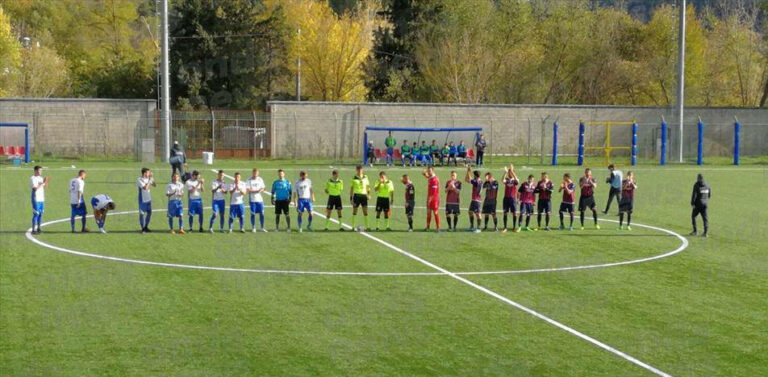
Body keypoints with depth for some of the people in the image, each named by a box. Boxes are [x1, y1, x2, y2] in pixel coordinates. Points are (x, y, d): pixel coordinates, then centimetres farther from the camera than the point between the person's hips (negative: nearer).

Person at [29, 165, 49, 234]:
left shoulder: (41, 178, 14)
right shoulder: (32, 178, -10)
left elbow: (44, 187, 19)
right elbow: (35, 188, -20)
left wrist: (46, 183, 1)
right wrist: (43, 183, -17)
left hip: (42, 198, 8)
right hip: (36, 199, -8)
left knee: (41, 213, 10)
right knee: (36, 214, -8)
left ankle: (39, 228, 18)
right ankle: (34, 230, -6)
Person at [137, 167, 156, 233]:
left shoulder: (148, 179, 4)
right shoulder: (139, 180, -16)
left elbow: (154, 185, 9)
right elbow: (145, 188, -26)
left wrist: (152, 178, -4)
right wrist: (150, 180, -21)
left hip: (148, 199, 7)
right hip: (142, 200, -7)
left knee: (149, 213, 11)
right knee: (142, 213, 1)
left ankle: (146, 227, 24)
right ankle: (143, 228, 8)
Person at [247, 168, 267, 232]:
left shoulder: (260, 179, 9)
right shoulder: (249, 180, -4)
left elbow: (263, 188, 11)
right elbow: (248, 190, -11)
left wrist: (261, 190, -12)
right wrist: (256, 191, -20)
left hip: (260, 199, 3)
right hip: (252, 200, -3)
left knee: (261, 213, 2)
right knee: (253, 214, 0)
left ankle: (262, 228, 10)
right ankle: (253, 228, 8)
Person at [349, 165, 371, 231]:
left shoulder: (365, 178, 7)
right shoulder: (354, 178, -1)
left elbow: (368, 186, 15)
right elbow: (351, 188, 2)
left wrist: (369, 194, 1)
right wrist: (351, 198, -2)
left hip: (364, 195, 2)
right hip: (356, 195, -2)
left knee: (365, 212, -3)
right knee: (354, 211, 2)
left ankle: (366, 226, 0)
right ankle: (353, 227, 8)